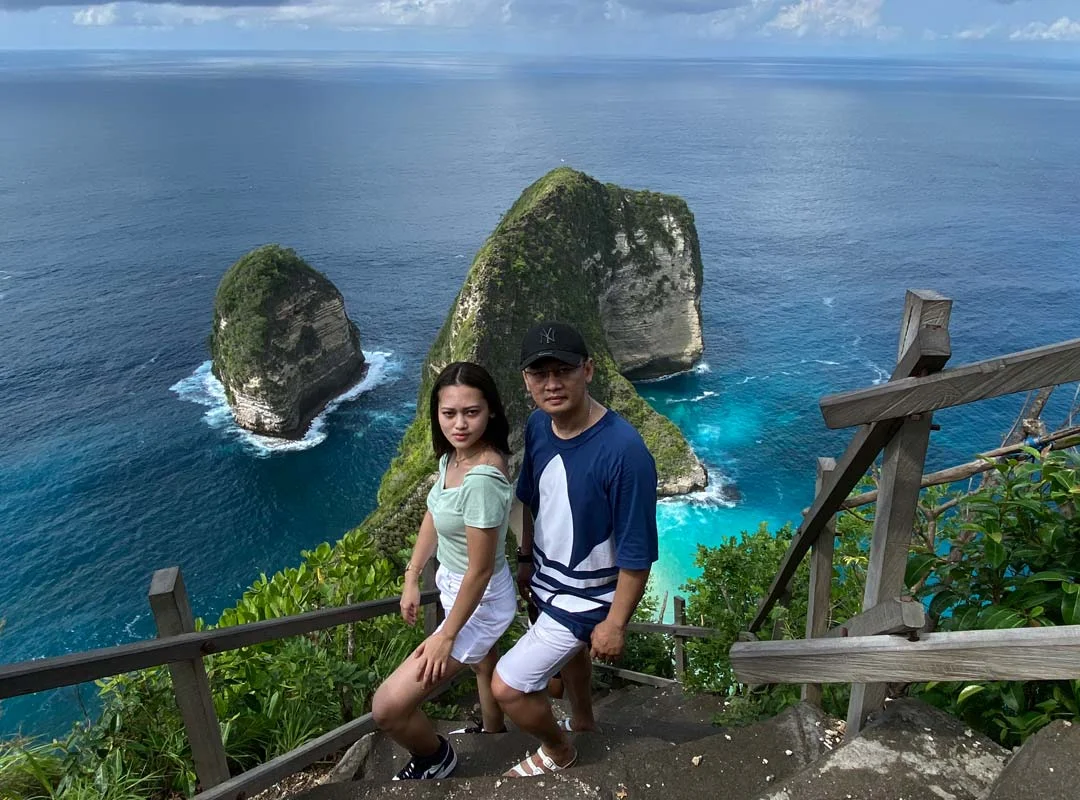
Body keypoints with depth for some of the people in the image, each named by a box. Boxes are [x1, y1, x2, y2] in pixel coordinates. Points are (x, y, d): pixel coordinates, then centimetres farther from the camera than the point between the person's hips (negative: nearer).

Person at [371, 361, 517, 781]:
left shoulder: (482, 479, -36)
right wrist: (411, 579, 7)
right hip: (455, 584, 9)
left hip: (478, 601, -9)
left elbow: (480, 571, -28)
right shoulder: (452, 455, -9)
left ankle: (435, 758, 25)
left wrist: (446, 637, -19)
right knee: (483, 663, 35)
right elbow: (433, 517, 6)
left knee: (388, 708, -7)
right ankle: (494, 737, 65)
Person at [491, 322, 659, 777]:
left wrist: (615, 624, -18)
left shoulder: (623, 451, -35)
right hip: (548, 578, 7)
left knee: (507, 686, 1)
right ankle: (583, 719, 63)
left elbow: (637, 552, -26)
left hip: (587, 597, -7)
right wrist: (525, 560, 14)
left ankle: (557, 750, 33)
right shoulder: (538, 426, -12)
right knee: (569, 648, 31)